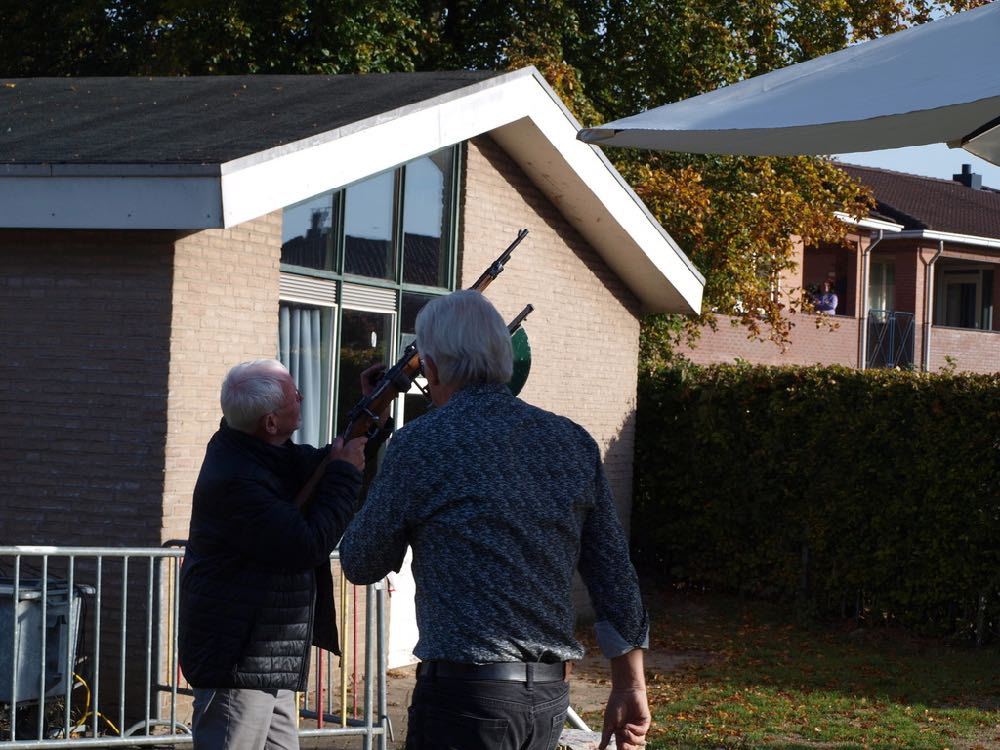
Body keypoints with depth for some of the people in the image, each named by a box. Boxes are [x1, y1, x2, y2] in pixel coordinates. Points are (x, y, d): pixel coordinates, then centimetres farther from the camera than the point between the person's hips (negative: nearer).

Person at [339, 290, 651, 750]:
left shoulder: (420, 445, -8)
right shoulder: (573, 443, 7)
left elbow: (360, 566, 4)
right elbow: (616, 576, 9)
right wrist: (630, 687, 17)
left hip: (466, 694, -6)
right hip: (551, 695, 6)